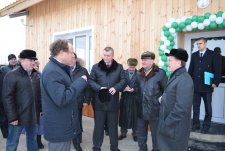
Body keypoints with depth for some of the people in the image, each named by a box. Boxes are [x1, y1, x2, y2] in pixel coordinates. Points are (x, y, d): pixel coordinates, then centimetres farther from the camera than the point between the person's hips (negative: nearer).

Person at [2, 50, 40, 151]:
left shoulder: (36, 75, 9)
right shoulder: (11, 75, -11)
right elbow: (7, 98, -15)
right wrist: (12, 117, -18)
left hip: (33, 116, 6)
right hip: (18, 117, -5)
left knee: (32, 140, 19)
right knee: (12, 143, 9)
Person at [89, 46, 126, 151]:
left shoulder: (119, 67, 5)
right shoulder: (96, 67, 3)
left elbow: (123, 81, 2)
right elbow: (90, 81, 0)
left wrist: (116, 88, -17)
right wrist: (99, 88, -18)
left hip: (113, 102, 1)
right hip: (99, 102, -1)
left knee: (113, 126, 13)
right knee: (98, 126, 8)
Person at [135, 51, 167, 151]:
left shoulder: (160, 73, -12)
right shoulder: (139, 74, 8)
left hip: (154, 111, -5)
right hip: (141, 110, 5)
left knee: (156, 135, 12)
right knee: (140, 134, 18)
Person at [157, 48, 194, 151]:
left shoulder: (184, 80, -22)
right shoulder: (175, 76, 10)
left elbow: (181, 108, -26)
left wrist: (166, 123, -20)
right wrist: (163, 98, 3)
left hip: (174, 128, -9)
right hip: (169, 124, 9)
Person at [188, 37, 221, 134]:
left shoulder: (213, 55, -2)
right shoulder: (194, 55, 9)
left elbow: (217, 70, -5)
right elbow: (190, 69, 11)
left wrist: (215, 82, -14)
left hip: (207, 86, -3)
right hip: (195, 85, 3)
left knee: (208, 107, 9)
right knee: (195, 107, 9)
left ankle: (206, 126, 20)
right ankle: (195, 124, 20)